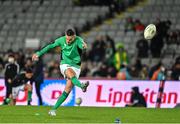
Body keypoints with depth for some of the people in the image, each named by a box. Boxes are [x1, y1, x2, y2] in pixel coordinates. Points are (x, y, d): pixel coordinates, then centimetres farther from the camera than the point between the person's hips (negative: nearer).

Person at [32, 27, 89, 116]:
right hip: (65, 65, 1)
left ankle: (54, 109, -1)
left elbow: (82, 46, -38)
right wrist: (39, 53, 6)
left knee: (68, 90, -10)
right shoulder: (61, 40, -6)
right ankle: (81, 86, -65)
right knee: (70, 73, -36)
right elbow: (50, 46, 8)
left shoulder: (78, 40, -15)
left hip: (75, 66, -1)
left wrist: (84, 46, -62)